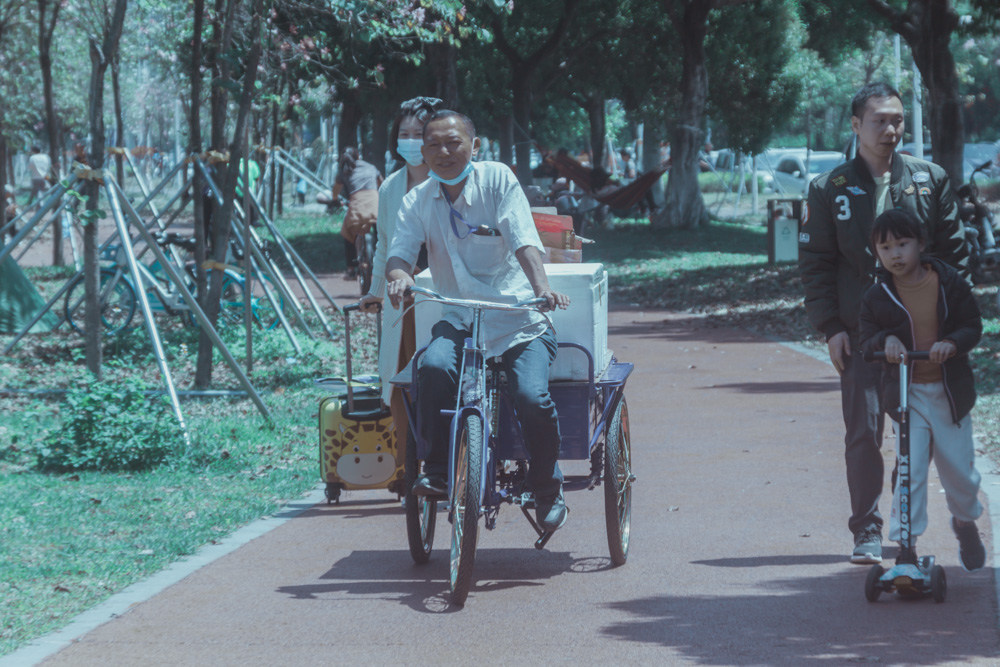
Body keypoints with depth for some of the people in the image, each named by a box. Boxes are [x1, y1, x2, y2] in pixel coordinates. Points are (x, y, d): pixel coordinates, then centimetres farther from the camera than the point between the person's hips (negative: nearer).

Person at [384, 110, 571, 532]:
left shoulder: (497, 179, -4)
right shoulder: (418, 201, 5)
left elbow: (524, 241, -15)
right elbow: (400, 253, -6)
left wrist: (541, 286, -33)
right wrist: (400, 276, -30)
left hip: (519, 319, -2)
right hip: (460, 320, 2)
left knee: (531, 397, -24)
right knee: (434, 367, -30)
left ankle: (547, 489, 2)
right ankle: (438, 471, -12)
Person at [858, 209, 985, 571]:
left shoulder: (950, 283, -3)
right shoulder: (877, 297, -1)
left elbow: (973, 326, -2)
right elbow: (867, 341, 0)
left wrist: (952, 343, -22)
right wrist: (884, 341, -22)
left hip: (950, 392, 1)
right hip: (906, 395, 0)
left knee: (959, 467, 10)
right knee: (910, 470, -10)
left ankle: (965, 521, 40)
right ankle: (905, 542, -3)